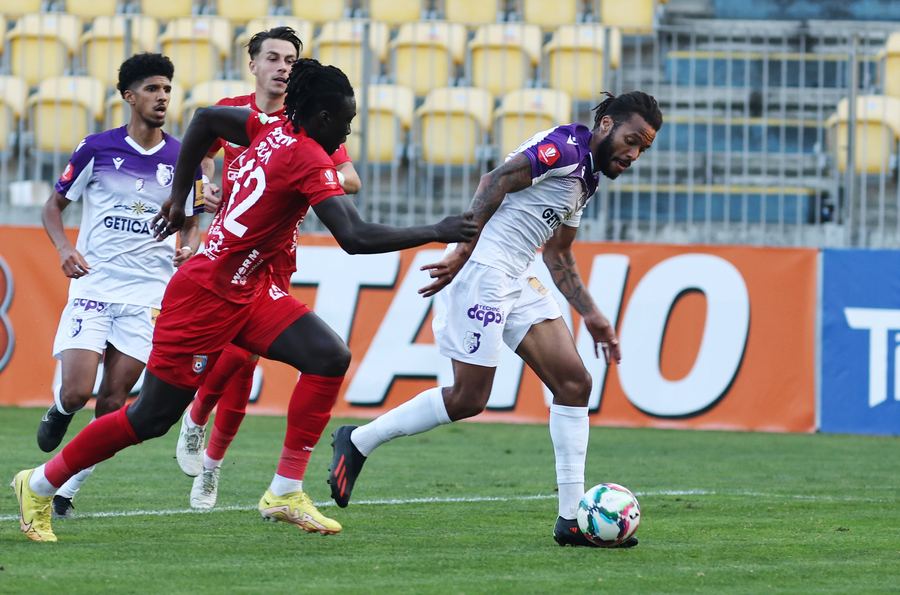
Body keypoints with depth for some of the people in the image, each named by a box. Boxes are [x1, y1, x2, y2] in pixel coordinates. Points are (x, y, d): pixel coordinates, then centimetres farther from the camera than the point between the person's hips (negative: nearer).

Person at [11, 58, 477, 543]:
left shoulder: (274, 129, 4)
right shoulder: (309, 160, -22)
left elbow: (206, 118, 18)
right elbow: (355, 238, -29)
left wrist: (179, 195, 26)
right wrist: (436, 233, -22)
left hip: (250, 289, 9)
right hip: (206, 297, -9)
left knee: (329, 356, -7)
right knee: (152, 418, 1)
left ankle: (285, 492, -3)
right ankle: (40, 484, 18)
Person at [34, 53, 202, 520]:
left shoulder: (183, 160, 5)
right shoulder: (97, 149, 0)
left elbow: (191, 223, 17)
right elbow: (54, 205, 8)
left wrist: (188, 249, -6)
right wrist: (64, 248, -11)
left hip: (147, 296, 1)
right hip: (93, 286, -1)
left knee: (112, 403, -3)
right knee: (77, 392, -13)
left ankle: (66, 491, 9)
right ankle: (59, 411, 24)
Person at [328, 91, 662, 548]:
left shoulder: (586, 179, 20)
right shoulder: (564, 147, -10)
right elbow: (495, 181, -19)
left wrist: (591, 316, 24)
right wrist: (463, 250, -26)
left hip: (517, 282, 10)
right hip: (483, 271, -10)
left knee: (573, 382, 0)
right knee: (468, 399, -7)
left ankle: (572, 519, 1)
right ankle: (357, 441, 11)